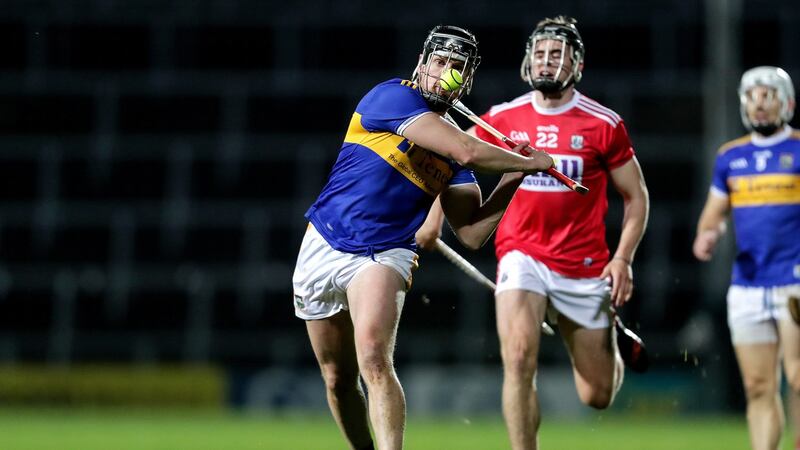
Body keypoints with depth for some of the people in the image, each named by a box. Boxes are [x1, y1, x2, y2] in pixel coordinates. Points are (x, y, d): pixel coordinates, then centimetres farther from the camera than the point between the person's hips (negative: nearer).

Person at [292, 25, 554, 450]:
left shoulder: (453, 146, 7)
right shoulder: (393, 96, -11)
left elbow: (472, 230, 2)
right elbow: (467, 152, -21)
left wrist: (514, 176, -4)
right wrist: (529, 162, -9)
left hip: (383, 255, 2)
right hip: (324, 249, -2)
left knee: (374, 359, -26)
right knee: (338, 379, 8)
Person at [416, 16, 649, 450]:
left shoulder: (603, 124, -4)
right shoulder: (503, 118, 2)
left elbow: (636, 196, 3)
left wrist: (623, 259, -8)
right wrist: (435, 216, 17)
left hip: (584, 265, -1)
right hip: (522, 255, 1)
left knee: (598, 397, 6)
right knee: (518, 358, -25)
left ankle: (612, 353, 44)